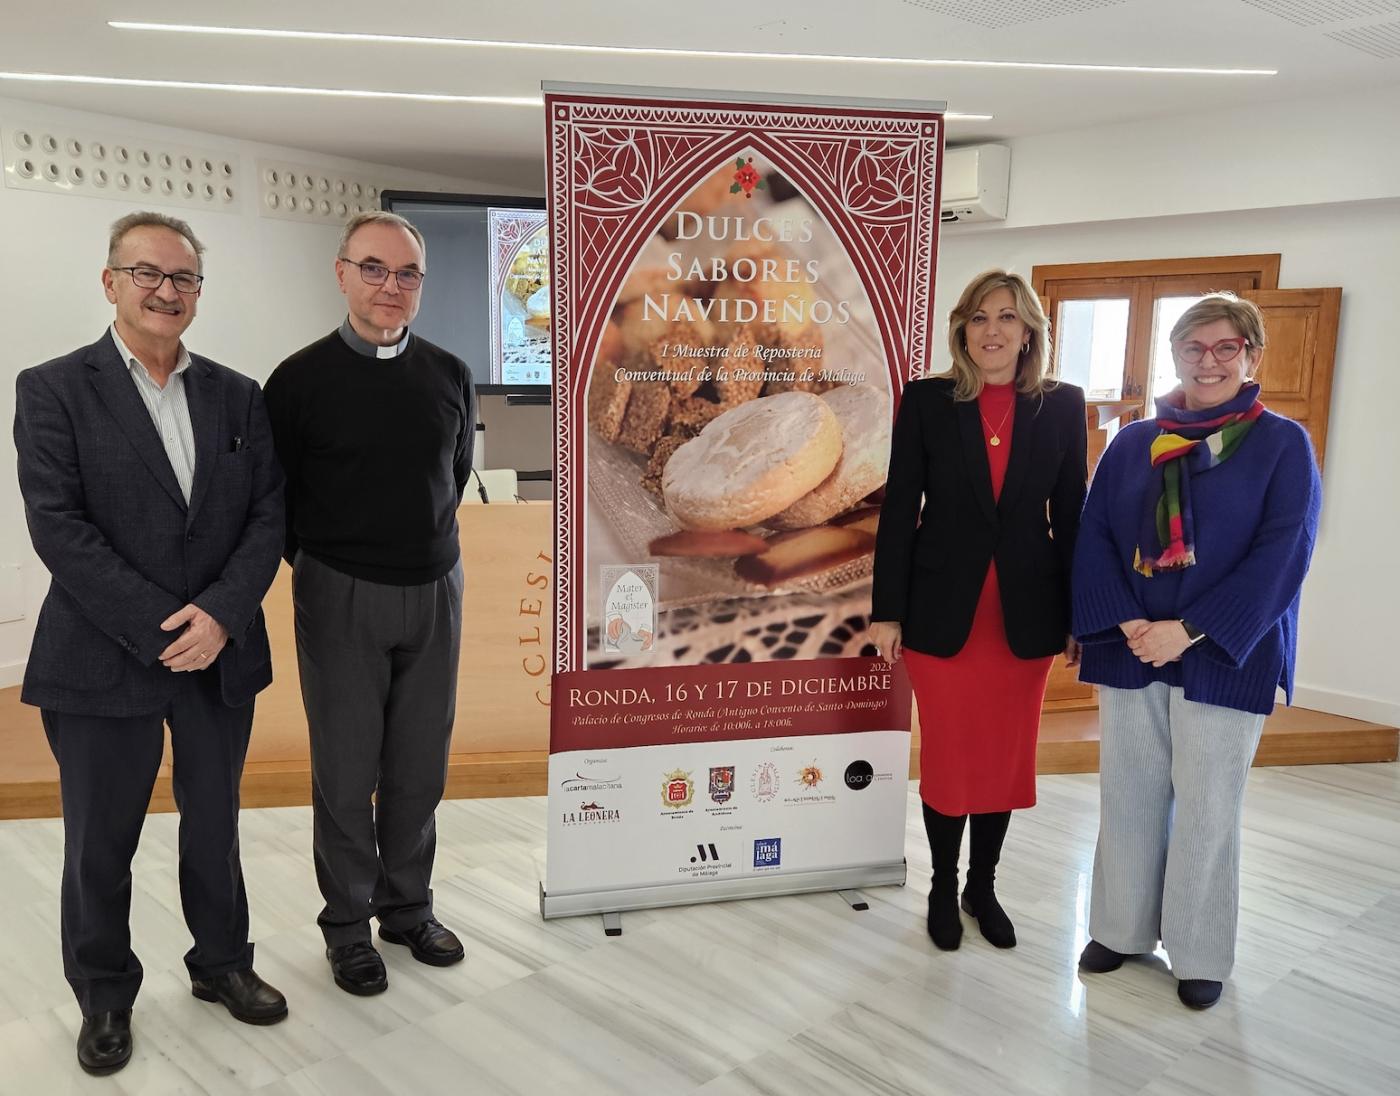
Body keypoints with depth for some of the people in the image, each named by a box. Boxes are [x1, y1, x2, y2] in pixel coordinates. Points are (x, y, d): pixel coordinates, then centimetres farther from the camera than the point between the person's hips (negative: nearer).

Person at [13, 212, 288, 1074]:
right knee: (101, 844, 12)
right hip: (103, 663, -3)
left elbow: (268, 515, 1)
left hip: (222, 654, 3)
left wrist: (220, 614, -13)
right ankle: (105, 997, 33)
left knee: (215, 826, 17)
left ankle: (222, 962, 38)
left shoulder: (237, 395, 7)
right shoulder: (54, 390, -4)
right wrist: (160, 629, -17)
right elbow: (59, 526, -12)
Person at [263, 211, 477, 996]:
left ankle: (409, 909, 30)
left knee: (420, 767, 11)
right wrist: (320, 562, 6)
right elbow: (277, 493, 1)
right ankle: (349, 925, 26)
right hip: (341, 599, -3)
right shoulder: (302, 379, -7)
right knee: (347, 772, 7)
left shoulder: (450, 376, 3)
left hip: (434, 592, 3)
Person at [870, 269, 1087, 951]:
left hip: (1027, 613, 2)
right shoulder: (926, 401, -3)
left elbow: (1070, 514, 4)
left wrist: (1079, 617, 3)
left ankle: (983, 888, 33)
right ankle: (943, 890, 30)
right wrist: (887, 610, -6)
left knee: (1008, 758, 13)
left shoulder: (1063, 406, 2)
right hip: (941, 610, -2)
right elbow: (899, 509, -3)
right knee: (947, 757, 9)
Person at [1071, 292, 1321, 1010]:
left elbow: (1281, 555, -10)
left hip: (1224, 658, -3)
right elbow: (1093, 537, 2)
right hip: (1130, 650, 3)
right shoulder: (1132, 444, 8)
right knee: (1127, 795, 10)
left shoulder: (1283, 445, -1)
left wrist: (1189, 630, -16)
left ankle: (1200, 952, 23)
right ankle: (1123, 928, 27)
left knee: (1206, 805, 6)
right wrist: (1125, 623, -12)